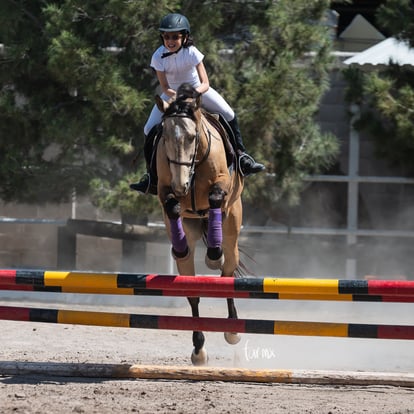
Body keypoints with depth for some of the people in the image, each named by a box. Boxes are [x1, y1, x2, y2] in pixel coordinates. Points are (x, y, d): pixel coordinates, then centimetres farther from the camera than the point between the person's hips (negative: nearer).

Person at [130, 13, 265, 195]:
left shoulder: (191, 52, -26)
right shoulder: (159, 57, -23)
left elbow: (205, 83, -26)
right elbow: (165, 88, -19)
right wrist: (177, 96, -40)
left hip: (197, 89, 0)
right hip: (171, 93, 0)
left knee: (229, 116, -14)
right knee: (150, 131, -13)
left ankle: (241, 157, 5)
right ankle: (151, 177, 0)